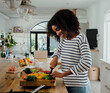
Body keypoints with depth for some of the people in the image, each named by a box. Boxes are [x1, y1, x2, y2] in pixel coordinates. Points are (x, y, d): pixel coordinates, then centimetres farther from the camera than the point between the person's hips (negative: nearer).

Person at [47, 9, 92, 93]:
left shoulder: (81, 38, -15)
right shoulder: (63, 38, 6)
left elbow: (87, 63, -25)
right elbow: (59, 50, 26)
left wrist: (63, 74, -24)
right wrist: (55, 58, 1)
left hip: (79, 86, -6)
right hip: (66, 84, 7)